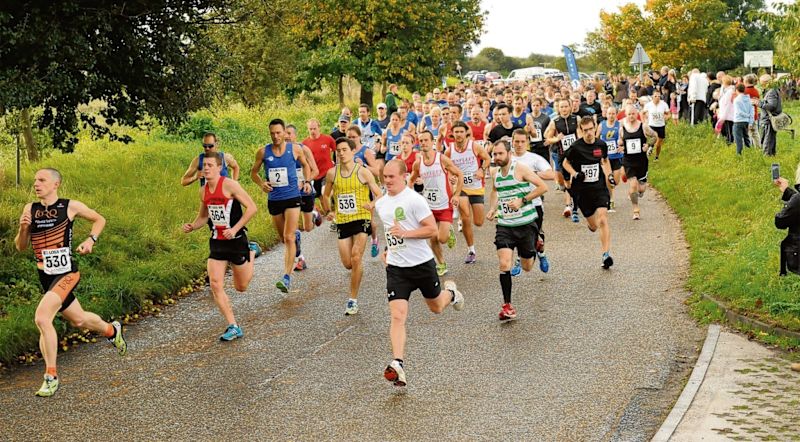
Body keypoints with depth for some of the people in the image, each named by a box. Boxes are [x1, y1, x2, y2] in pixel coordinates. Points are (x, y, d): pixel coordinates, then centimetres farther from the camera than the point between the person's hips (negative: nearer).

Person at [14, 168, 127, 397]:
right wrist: (23, 228, -11)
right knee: (78, 320, 20)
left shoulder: (71, 206, -5)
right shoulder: (30, 209, 5)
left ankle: (51, 376, -12)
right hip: (45, 275, 6)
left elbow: (99, 219, 10)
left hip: (66, 273, -6)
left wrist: (91, 239, -6)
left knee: (41, 318, -23)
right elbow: (21, 247, 8)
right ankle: (111, 330, 52)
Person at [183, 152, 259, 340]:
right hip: (217, 242, 5)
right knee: (215, 284, -10)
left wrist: (235, 229, -21)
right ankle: (233, 327, -2)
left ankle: (252, 254, 40)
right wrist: (192, 226, -1)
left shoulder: (229, 185, -15)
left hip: (236, 240, -5)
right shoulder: (203, 191, 5)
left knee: (241, 287, 10)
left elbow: (252, 207, -15)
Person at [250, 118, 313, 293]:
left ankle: (287, 277, -16)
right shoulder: (263, 152, -2)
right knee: (284, 238, 16)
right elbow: (254, 172, 10)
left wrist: (307, 182, 1)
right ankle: (296, 237, 54)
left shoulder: (294, 149, -3)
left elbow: (305, 165, 16)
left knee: (288, 238, -13)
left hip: (292, 197, -3)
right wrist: (261, 184, -10)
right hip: (274, 199, 3)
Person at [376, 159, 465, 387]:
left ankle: (450, 293, 54)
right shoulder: (381, 204, 7)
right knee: (397, 316, -13)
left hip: (422, 263, -3)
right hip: (396, 267, 4)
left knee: (436, 308, 19)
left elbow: (432, 229, -17)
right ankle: (397, 364, -19)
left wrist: (405, 233, -25)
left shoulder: (414, 199, -15)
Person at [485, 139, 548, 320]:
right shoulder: (494, 172, 5)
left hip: (526, 223, -3)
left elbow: (543, 187, -13)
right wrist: (492, 209, 10)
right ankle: (507, 306, -5)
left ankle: (537, 245, 45)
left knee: (527, 267, 10)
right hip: (504, 224, 3)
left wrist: (522, 200, -19)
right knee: (504, 264, -15)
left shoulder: (520, 168, -12)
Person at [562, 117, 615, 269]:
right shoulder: (576, 147, -9)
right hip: (582, 190, -1)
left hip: (600, 188, 1)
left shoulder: (601, 145, 0)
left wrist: (609, 175, 6)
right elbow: (566, 163, 5)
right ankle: (591, 223, 49)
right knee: (593, 226, 9)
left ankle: (606, 254, -16)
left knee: (603, 219, -17)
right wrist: (574, 174, -12)